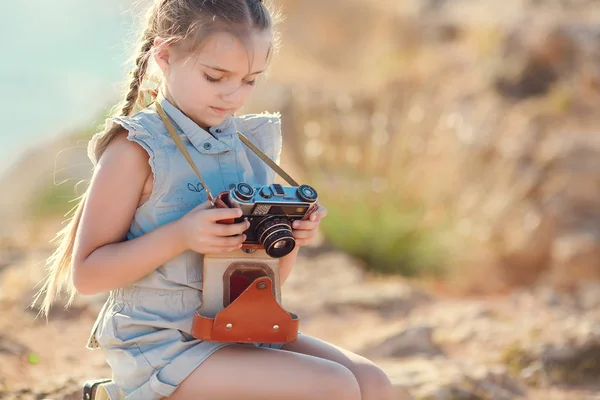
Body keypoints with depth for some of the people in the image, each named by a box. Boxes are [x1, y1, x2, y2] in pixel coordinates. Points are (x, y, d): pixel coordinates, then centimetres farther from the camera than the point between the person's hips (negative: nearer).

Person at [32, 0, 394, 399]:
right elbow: (85, 274, -11)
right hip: (162, 347, -7)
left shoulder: (252, 141, 11)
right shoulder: (135, 149, -9)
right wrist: (180, 236, -22)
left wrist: (291, 235, -4)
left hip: (240, 333, 7)